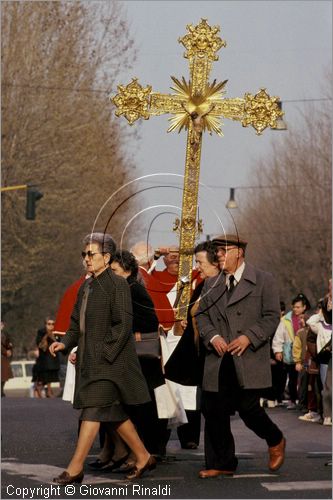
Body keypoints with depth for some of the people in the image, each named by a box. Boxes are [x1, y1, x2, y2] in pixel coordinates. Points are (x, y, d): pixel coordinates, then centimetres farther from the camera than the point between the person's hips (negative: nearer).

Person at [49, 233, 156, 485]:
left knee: (92, 411, -10)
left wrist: (105, 355, -18)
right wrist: (65, 343, 1)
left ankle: (76, 468, -10)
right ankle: (143, 457, 23)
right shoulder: (86, 287, 14)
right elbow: (77, 324, 19)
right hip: (90, 361, 9)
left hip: (109, 360, -9)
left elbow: (123, 325, -15)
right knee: (114, 413, 12)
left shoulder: (117, 284, -10)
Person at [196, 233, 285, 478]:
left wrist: (249, 337, -15)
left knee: (248, 408, -7)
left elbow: (271, 316, -3)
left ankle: (276, 441, 22)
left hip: (249, 359, -5)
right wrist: (212, 336, -5)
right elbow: (202, 315, 15)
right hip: (218, 361, 5)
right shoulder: (211, 284, 15)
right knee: (214, 411, 1)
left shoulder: (264, 280, 0)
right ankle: (222, 464, 12)